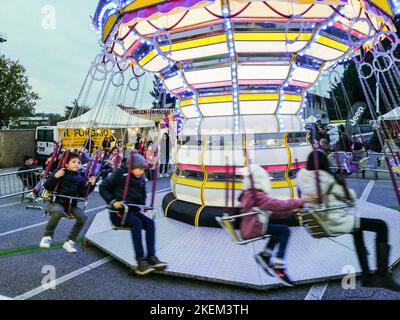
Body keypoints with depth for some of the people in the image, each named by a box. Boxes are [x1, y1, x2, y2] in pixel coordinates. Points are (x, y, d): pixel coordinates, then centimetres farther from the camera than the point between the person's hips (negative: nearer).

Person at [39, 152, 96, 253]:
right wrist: (55, 177, -25)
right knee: (58, 211, -39)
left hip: (72, 204, 4)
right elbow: (47, 187, -11)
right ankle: (47, 236, -13)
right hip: (56, 202, -4)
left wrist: (91, 185, -5)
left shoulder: (79, 178, 7)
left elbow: (82, 194, 7)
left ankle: (70, 241, -3)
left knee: (82, 217, -21)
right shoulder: (59, 173, -5)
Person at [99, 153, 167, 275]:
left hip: (133, 210, 6)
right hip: (118, 211, -6)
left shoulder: (141, 180, 10)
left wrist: (143, 205, 4)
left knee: (150, 223, -21)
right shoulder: (120, 174, -7)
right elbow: (103, 188, -4)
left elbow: (143, 196, 24)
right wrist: (113, 201, -16)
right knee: (136, 223, -33)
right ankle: (140, 261, -35)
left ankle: (151, 256, -22)